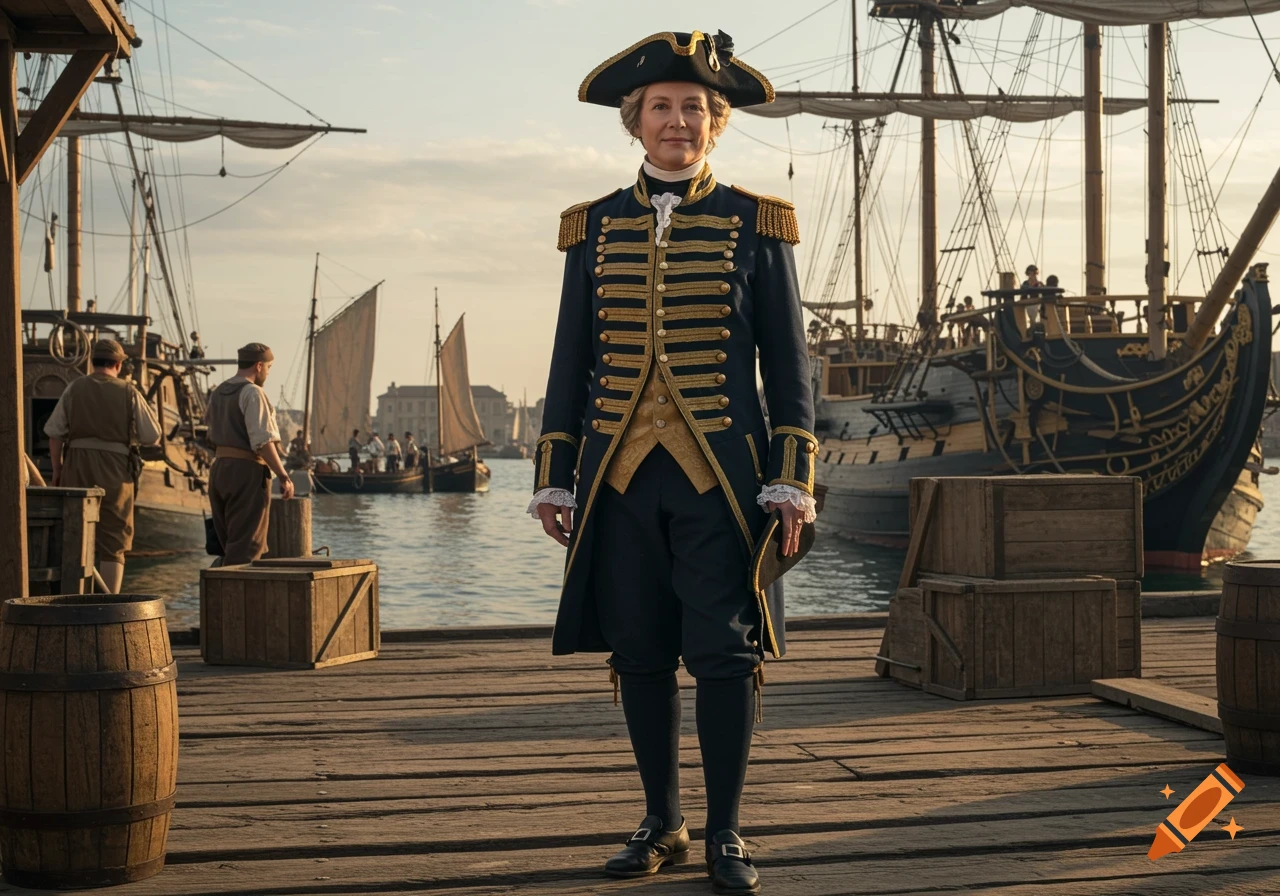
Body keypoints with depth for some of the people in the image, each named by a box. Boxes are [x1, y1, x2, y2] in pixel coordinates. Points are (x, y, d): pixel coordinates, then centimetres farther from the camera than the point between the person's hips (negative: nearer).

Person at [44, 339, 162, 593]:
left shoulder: (74, 388, 4)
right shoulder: (128, 393, 0)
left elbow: (55, 433, 2)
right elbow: (152, 436, 2)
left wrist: (57, 469, 10)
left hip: (77, 466, 1)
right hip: (115, 470, -1)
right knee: (113, 543, 4)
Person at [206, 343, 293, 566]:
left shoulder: (218, 393, 15)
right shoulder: (253, 393, -12)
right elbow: (263, 441, -20)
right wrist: (283, 476, -18)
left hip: (219, 469, 9)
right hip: (247, 472, -9)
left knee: (228, 543, 15)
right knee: (246, 546, -5)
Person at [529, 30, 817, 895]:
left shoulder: (756, 222, 3)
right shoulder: (595, 227, 9)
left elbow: (789, 362, 2)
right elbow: (572, 363, 11)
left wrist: (791, 483, -5)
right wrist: (554, 481, 7)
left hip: (720, 475, -2)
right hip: (620, 475, 3)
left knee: (725, 652, -3)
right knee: (639, 653, 8)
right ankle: (663, 823, 23)